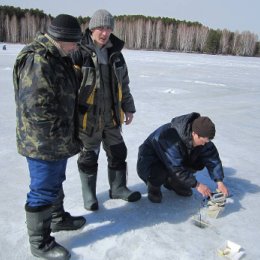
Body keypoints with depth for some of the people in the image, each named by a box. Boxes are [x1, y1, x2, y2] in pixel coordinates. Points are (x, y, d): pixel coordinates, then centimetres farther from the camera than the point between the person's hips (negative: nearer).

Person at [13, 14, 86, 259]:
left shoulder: (57, 57, 10)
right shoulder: (37, 61, -24)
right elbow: (38, 109, -29)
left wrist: (66, 137, 17)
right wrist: (65, 140, -20)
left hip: (57, 140, 10)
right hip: (43, 143, -10)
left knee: (55, 181, 25)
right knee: (43, 190, 3)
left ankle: (58, 218, 46)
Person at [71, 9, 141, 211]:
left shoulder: (115, 53, 7)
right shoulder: (79, 53, -12)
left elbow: (123, 84, 15)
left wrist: (128, 108, 15)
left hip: (112, 115, 6)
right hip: (88, 117, -5)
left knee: (118, 153, 14)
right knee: (89, 156, 10)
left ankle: (118, 188, 34)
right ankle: (89, 194, 28)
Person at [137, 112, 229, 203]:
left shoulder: (201, 137, -16)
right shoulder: (172, 139, -38)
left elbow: (212, 158, -12)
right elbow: (177, 169, -35)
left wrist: (219, 182, -21)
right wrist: (196, 185, -30)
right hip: (150, 161, -7)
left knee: (200, 162, -11)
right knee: (159, 173, -39)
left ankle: (172, 181, 8)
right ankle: (154, 186, -2)